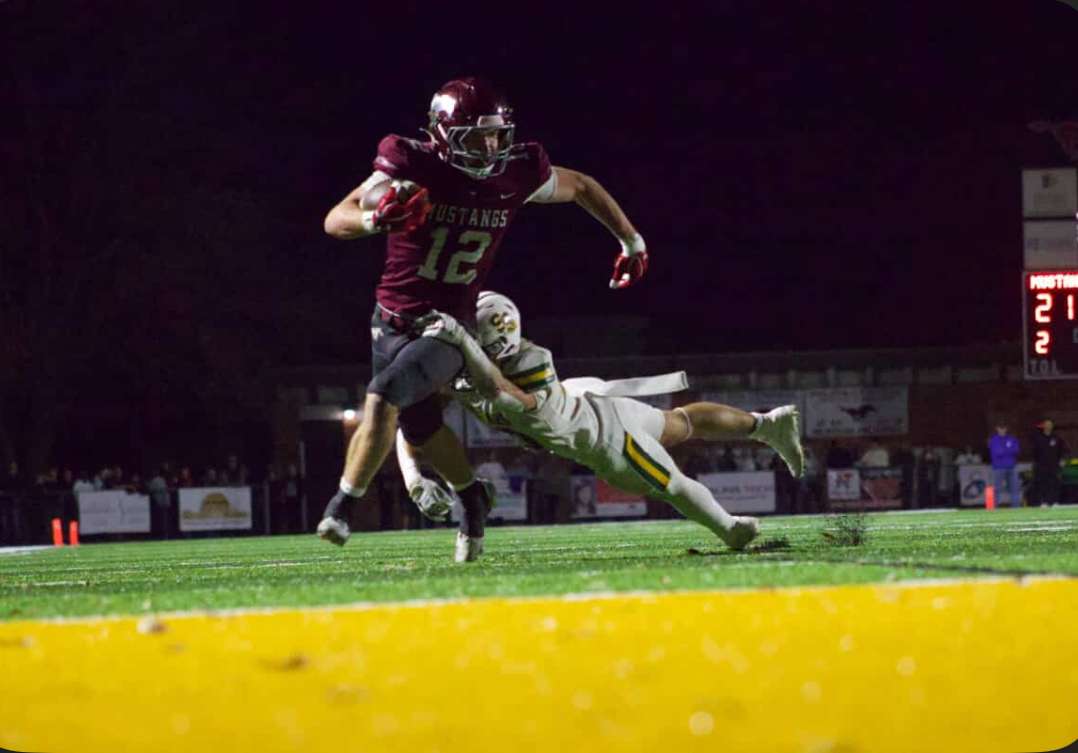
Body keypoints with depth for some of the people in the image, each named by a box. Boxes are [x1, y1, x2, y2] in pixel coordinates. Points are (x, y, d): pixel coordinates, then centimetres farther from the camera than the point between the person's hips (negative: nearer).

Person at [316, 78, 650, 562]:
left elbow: (582, 187, 10)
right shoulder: (412, 168, -16)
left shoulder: (516, 175, -10)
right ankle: (471, 497, 40)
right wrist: (376, 218, -43)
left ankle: (342, 504, -13)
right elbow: (335, 220, -21)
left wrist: (631, 242, 17)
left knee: (382, 398, -25)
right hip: (394, 321, 1)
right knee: (419, 427, 12)